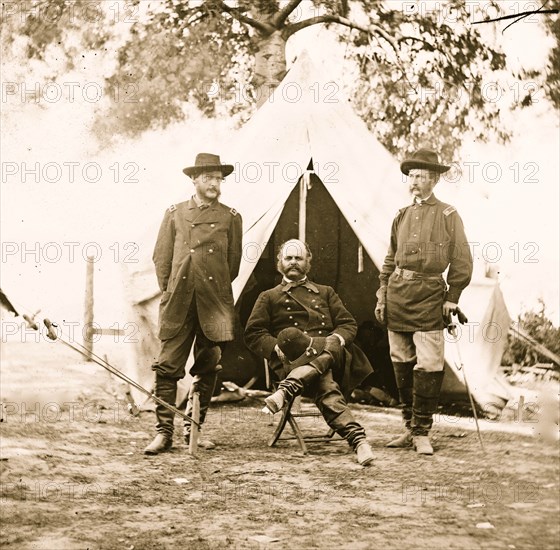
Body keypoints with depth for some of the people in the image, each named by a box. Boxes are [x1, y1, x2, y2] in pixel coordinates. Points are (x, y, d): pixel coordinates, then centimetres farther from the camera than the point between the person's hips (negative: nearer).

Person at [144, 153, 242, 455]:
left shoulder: (230, 217, 8)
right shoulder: (174, 213, 8)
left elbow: (233, 261, 13)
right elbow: (161, 258, 12)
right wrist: (169, 292, 9)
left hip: (214, 305, 1)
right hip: (178, 304, -1)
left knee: (207, 369, 5)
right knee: (168, 366, -5)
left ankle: (193, 429, 16)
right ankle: (163, 432, -2)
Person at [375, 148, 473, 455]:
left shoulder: (448, 216, 1)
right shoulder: (402, 216, 14)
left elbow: (462, 262, 1)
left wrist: (451, 299, -3)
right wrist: (382, 295, 12)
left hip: (429, 294, -5)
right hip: (398, 293, 5)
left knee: (429, 365, -9)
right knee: (401, 363, 8)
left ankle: (422, 432, -3)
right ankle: (410, 427, 18)